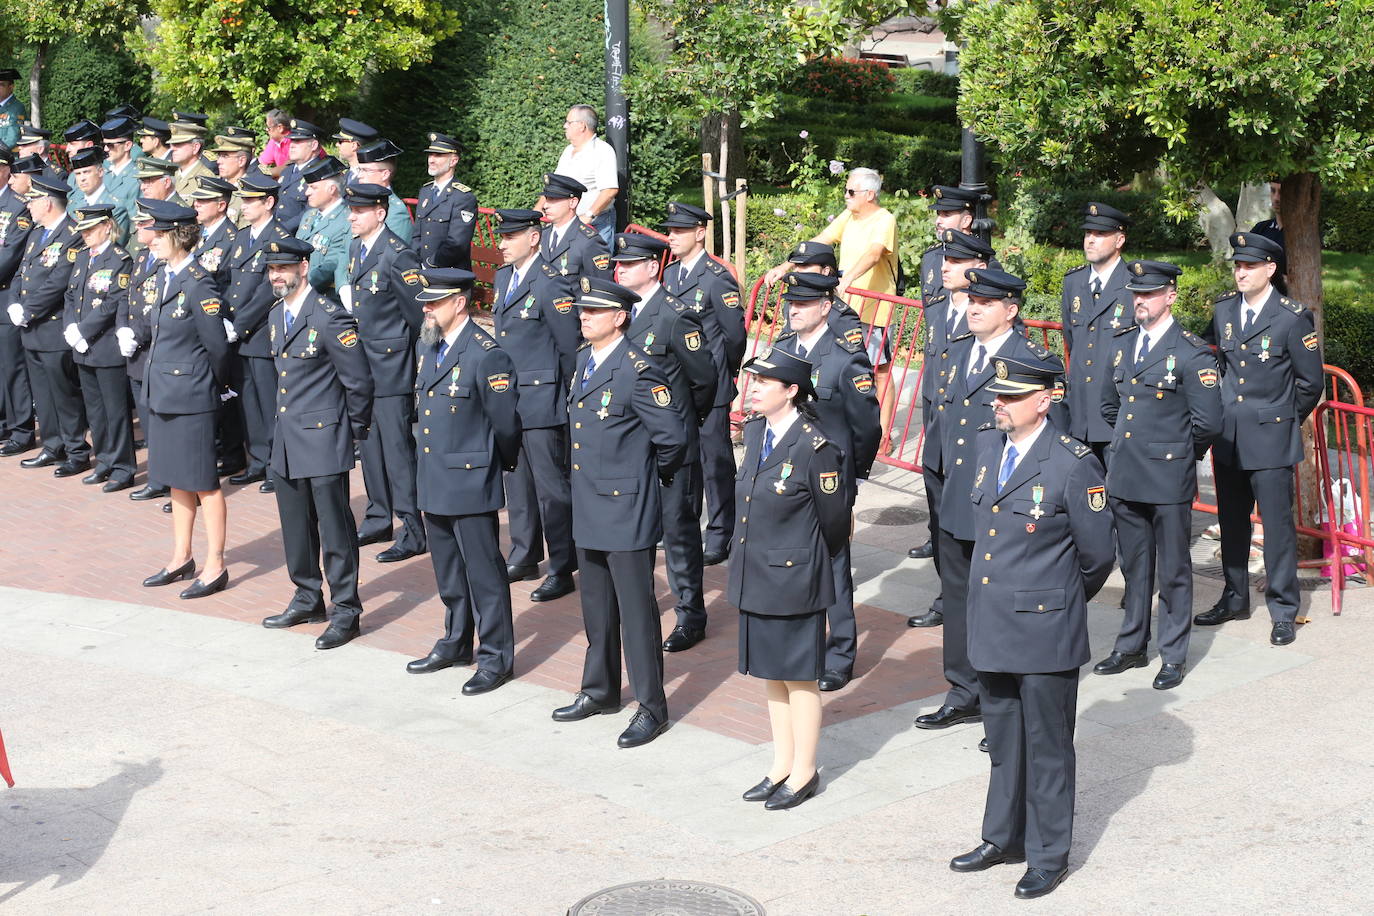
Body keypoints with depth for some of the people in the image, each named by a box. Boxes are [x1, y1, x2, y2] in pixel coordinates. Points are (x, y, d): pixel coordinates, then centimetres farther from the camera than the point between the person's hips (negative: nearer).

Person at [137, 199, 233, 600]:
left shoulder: (198, 286, -17)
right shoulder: (164, 277, 8)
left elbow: (218, 346, -13)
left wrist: (216, 386, 1)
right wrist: (160, 378, 15)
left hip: (191, 397, -9)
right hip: (162, 393, 9)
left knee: (204, 483, -1)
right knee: (176, 479, 16)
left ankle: (215, 567, 7)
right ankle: (181, 559, 27)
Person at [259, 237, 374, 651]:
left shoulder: (329, 318, -16)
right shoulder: (276, 316, 10)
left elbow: (358, 381, -12)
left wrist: (356, 431, -4)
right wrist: (288, 415, 19)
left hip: (323, 438, -8)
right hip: (287, 438, 8)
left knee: (334, 528, -3)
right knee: (296, 524, 16)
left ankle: (346, 612, 5)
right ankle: (308, 600, 30)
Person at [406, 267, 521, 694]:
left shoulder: (487, 355, -17)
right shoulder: (425, 347, 9)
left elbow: (505, 423, -12)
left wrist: (500, 465, 2)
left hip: (471, 481, -8)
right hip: (434, 480, 8)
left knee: (483, 571, 0)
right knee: (447, 569, 18)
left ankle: (496, 656, 9)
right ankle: (456, 643, 33)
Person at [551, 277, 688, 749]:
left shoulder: (638, 372, -18)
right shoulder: (583, 360, 9)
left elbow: (674, 434, -17)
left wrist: (654, 475, -2)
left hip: (626, 511, -8)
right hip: (589, 510, 8)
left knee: (636, 610, -1)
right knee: (596, 605, 19)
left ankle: (652, 708, 9)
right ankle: (600, 691, 33)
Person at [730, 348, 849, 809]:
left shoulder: (814, 448, -19)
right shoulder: (754, 430, 4)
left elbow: (834, 521, -10)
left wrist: (808, 563, 5)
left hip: (794, 580, -8)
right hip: (754, 576, 8)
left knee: (799, 678, 6)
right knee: (771, 673, 16)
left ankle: (804, 773, 19)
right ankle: (781, 766, 29)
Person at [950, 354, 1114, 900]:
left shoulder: (1074, 465, -16)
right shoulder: (987, 447, 4)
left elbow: (1097, 555, -7)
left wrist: (1061, 602, 7)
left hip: (1045, 633, -6)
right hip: (991, 625, 6)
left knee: (1047, 746, 7)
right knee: (1003, 740, 19)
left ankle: (1049, 856, 21)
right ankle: (1004, 839, 34)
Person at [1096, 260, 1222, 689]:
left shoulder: (1192, 352, -10)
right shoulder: (1121, 344, 9)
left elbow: (1208, 423, -10)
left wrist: (1180, 453, 2)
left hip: (1169, 480, -6)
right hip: (1124, 476, 6)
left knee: (1173, 571, 5)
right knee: (1134, 567, 16)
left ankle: (1173, 655, 15)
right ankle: (1132, 646, 27)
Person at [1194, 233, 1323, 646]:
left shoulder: (1292, 318, -10)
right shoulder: (1222, 310, 6)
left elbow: (1311, 383, -3)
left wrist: (1285, 421, 5)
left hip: (1270, 440, -5)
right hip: (1228, 437, 5)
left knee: (1277, 525, -2)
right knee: (1232, 522, 14)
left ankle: (1283, 611, 8)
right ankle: (1234, 599, 28)